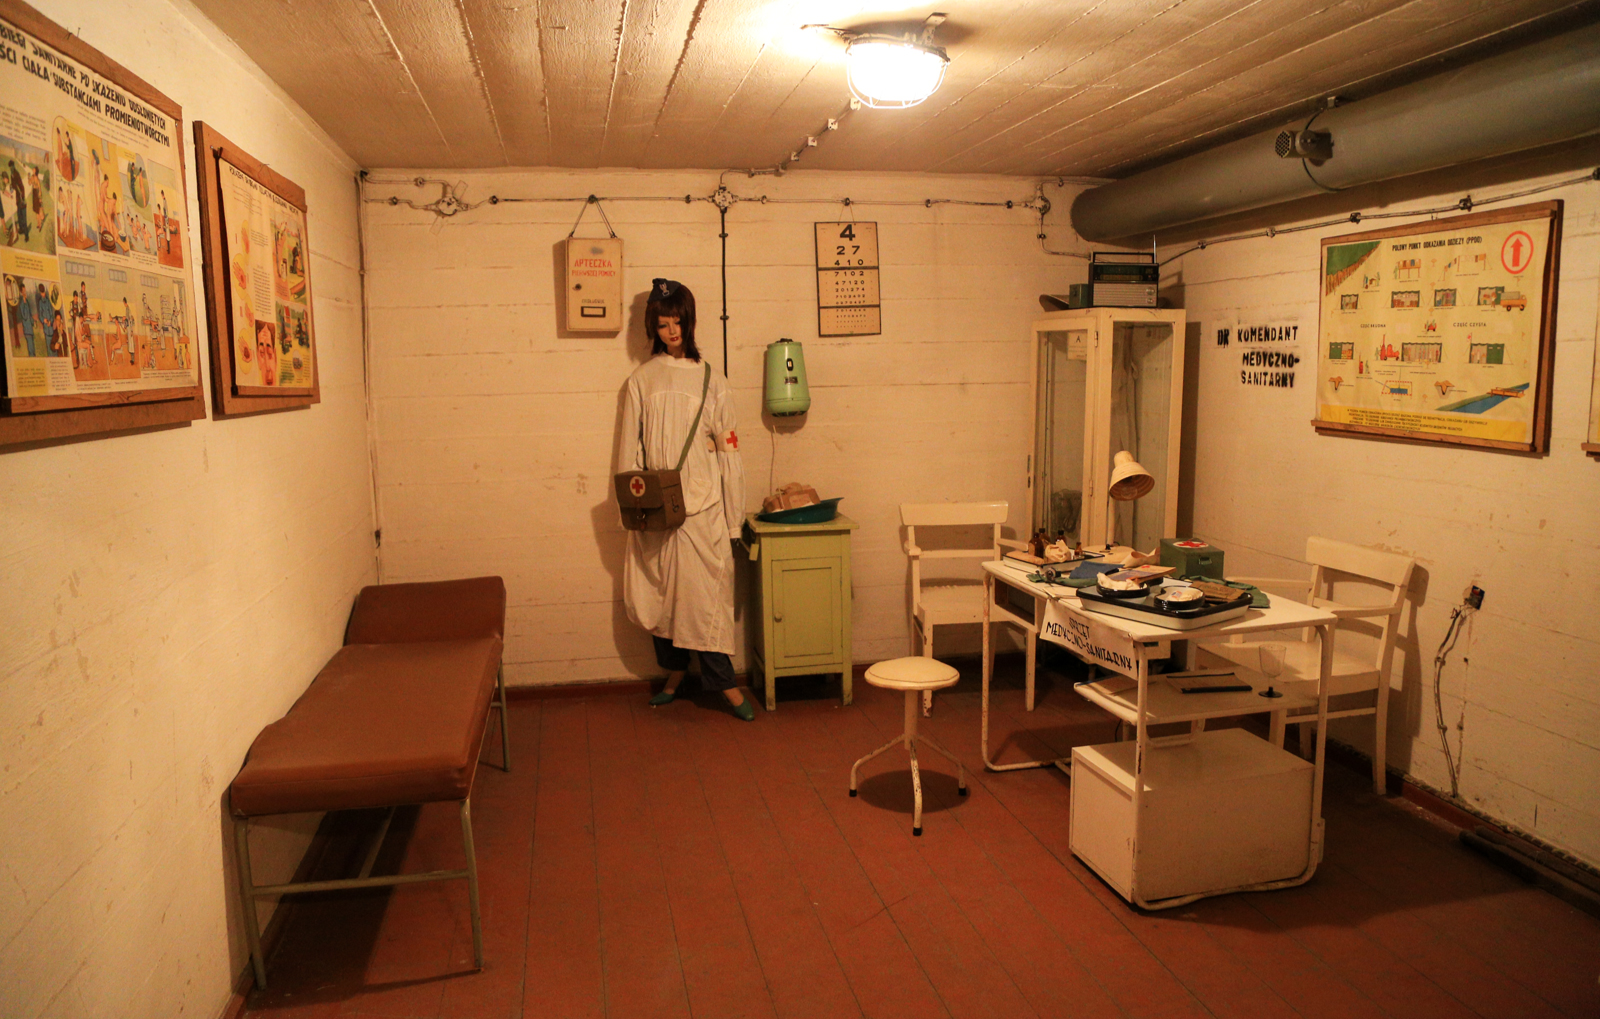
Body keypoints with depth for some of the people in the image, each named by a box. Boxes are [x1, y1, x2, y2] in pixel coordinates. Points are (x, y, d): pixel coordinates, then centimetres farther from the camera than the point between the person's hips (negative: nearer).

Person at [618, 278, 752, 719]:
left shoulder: (710, 381, 5)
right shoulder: (641, 381, 7)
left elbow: (728, 451, 4)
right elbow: (630, 450, 6)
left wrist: (732, 516, 1)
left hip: (702, 505, -1)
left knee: (706, 591, -4)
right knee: (662, 592, 8)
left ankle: (724, 682, 2)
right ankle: (674, 674, 22)